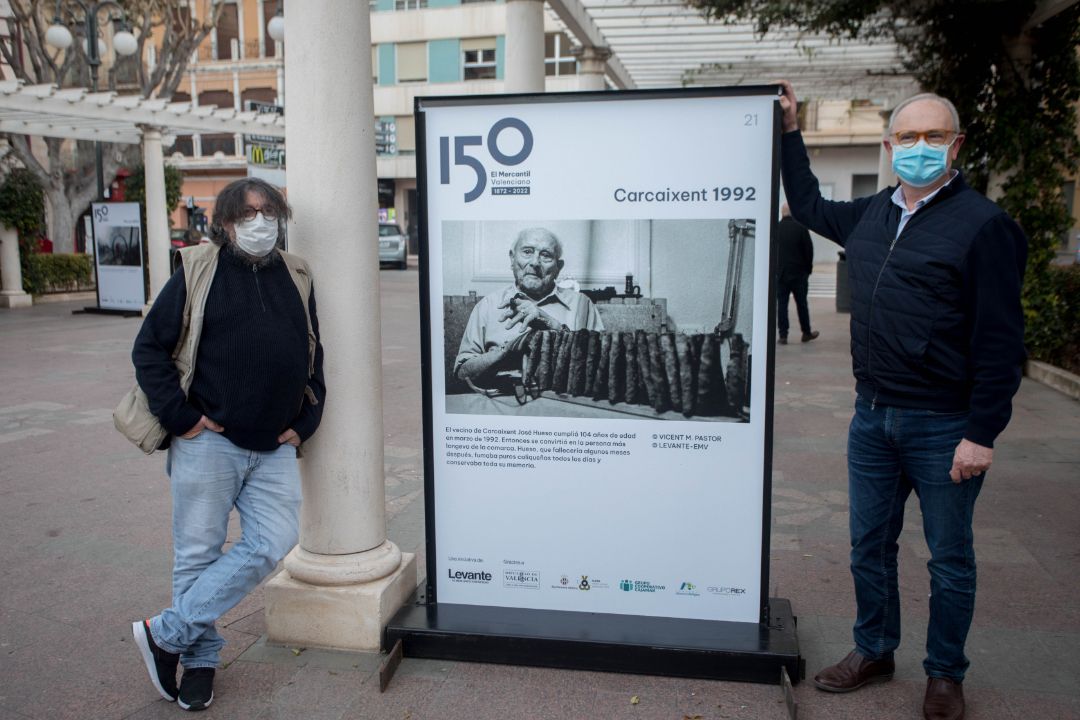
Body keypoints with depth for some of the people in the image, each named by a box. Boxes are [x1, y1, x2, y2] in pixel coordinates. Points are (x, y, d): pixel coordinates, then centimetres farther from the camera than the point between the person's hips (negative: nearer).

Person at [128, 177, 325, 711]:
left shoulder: (295, 278, 11)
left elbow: (313, 358, 18)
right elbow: (149, 348, -3)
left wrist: (304, 423, 8)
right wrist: (181, 418, -10)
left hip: (274, 448, 4)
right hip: (209, 443, -4)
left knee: (272, 543, -5)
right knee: (197, 553, 4)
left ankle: (167, 635, 8)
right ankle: (200, 658, 23)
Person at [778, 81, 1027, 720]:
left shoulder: (983, 224, -11)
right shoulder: (871, 215, 8)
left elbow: (1001, 341, -14)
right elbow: (809, 206, 29)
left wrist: (982, 434, -16)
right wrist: (790, 132, 25)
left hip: (944, 427, -6)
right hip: (873, 416, 6)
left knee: (950, 559, 10)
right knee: (870, 546, 16)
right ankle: (874, 651, 34)